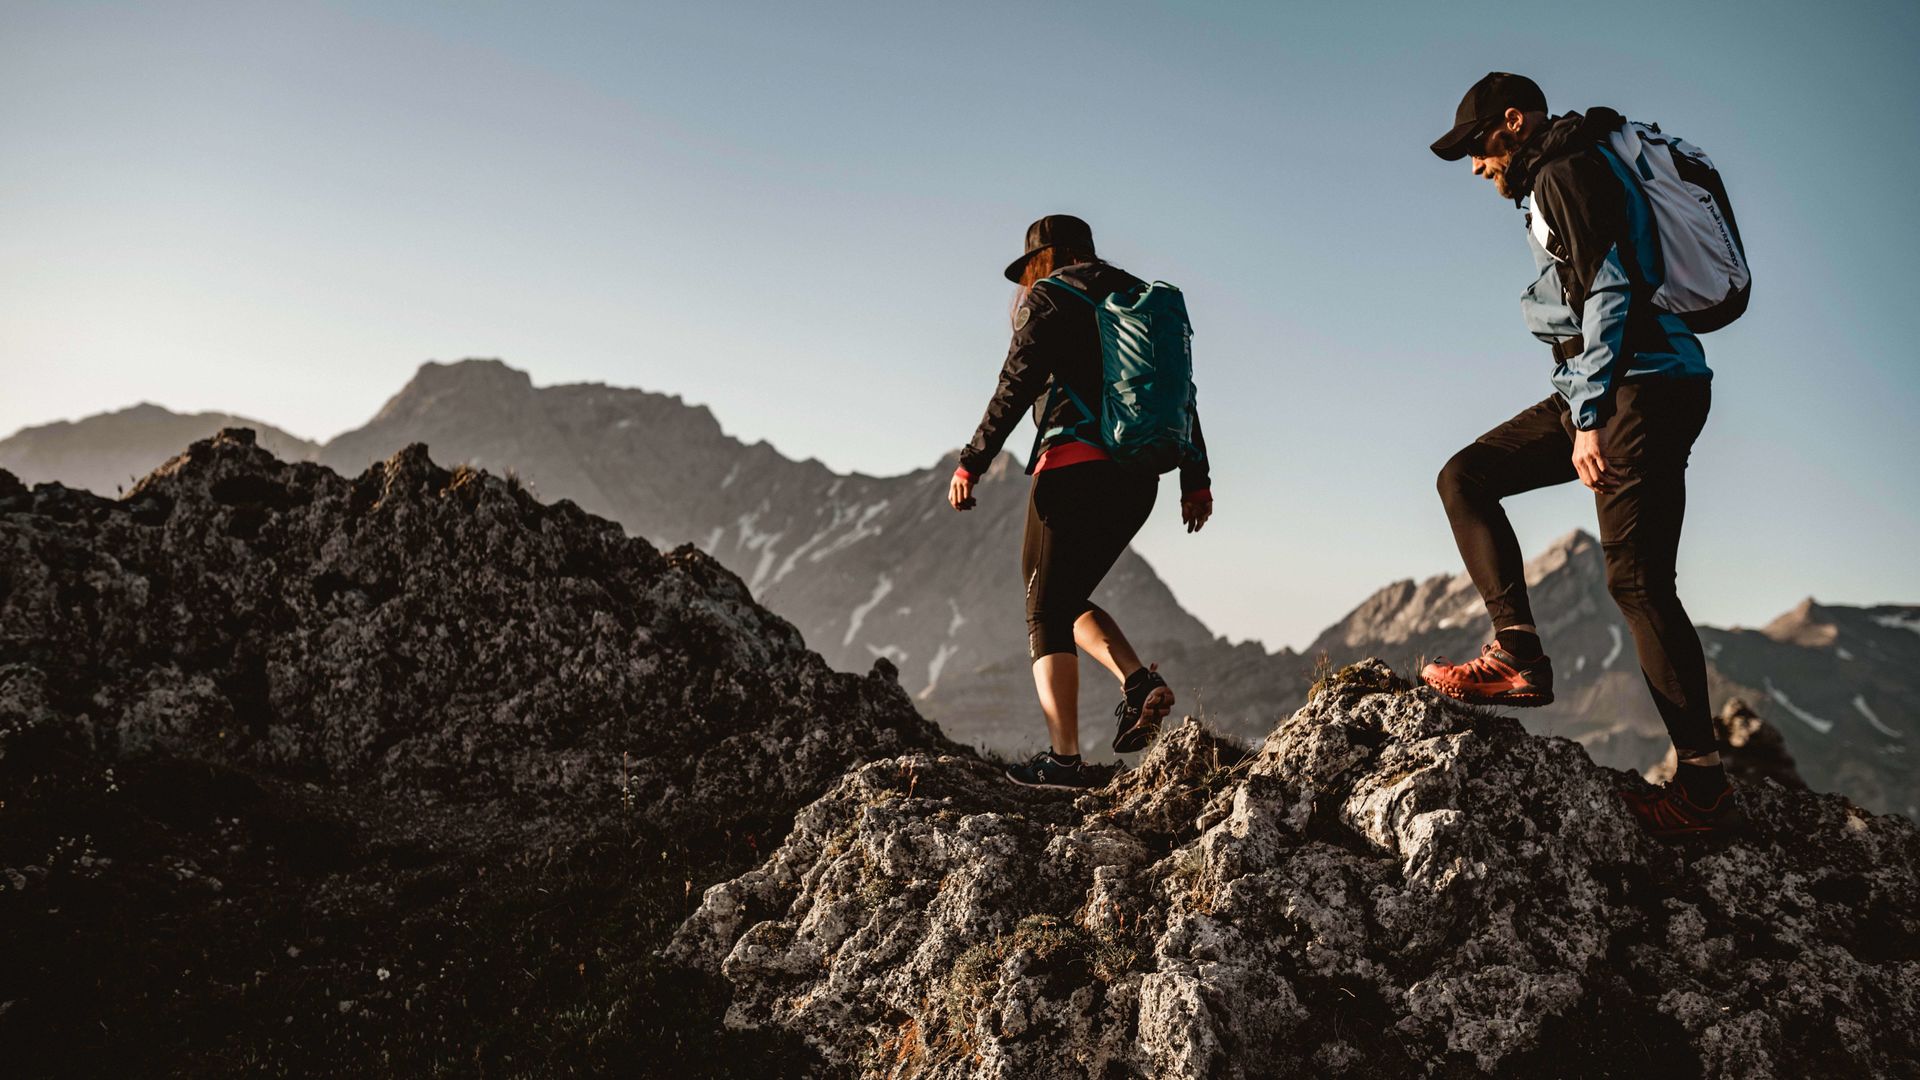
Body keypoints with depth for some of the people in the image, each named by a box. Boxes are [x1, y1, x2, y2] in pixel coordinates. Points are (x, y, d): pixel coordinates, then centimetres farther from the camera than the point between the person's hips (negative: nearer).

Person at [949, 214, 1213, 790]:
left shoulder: (1048, 298, 2)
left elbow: (1014, 390, -8)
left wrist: (970, 464, -5)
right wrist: (1195, 480, 19)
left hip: (1073, 467, -7)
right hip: (1138, 478, 7)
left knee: (1047, 612, 0)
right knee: (1069, 597, 20)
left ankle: (1064, 758, -5)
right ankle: (1139, 681, -3)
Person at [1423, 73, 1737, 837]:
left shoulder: (1566, 172, -7)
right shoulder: (1556, 182, 23)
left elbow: (1608, 295, -17)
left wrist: (1590, 417, -21)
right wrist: (1582, 410, 24)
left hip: (1641, 388, -10)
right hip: (1599, 391, 10)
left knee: (1637, 580, -11)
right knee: (1465, 478, 6)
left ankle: (1704, 786, -5)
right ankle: (1520, 657, -3)